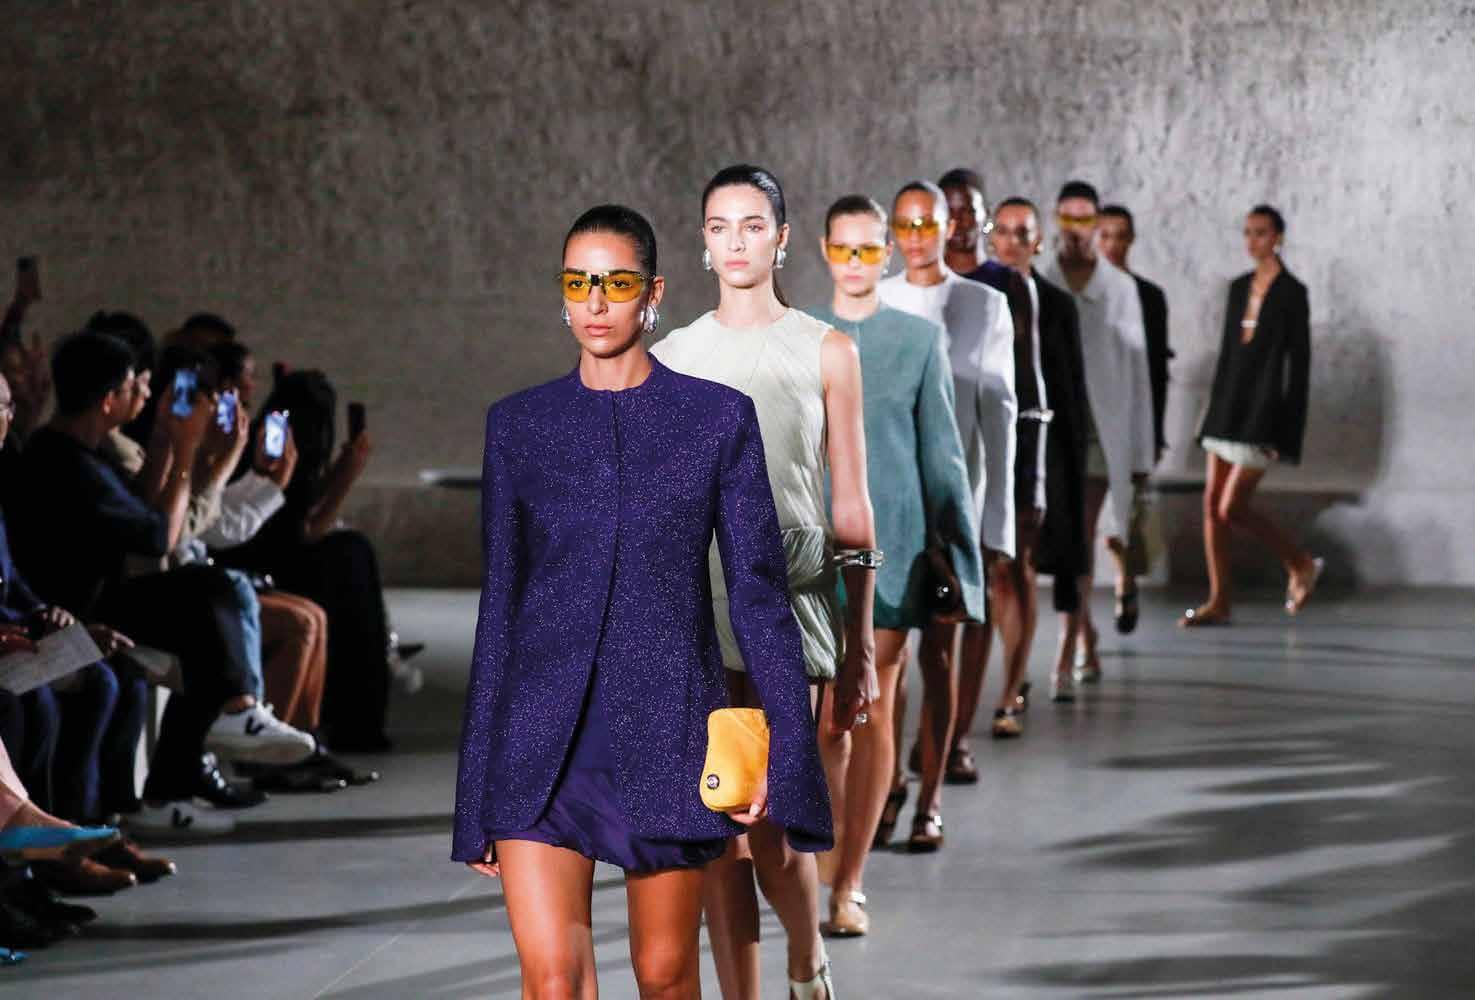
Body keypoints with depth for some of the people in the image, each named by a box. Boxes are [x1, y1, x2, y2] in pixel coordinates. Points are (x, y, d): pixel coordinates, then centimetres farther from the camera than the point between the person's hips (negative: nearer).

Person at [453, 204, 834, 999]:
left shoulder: (717, 417, 2)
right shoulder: (519, 424, 7)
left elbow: (759, 592, 3)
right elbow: (500, 599, 10)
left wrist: (786, 751, -4)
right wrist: (477, 791, 9)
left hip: (667, 733, 0)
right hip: (543, 741, 1)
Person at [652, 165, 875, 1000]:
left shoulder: (826, 352, 3)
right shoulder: (672, 357, 8)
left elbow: (851, 508, 4)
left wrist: (861, 646, 1)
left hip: (790, 594, -2)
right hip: (694, 594, 2)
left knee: (773, 828, -9)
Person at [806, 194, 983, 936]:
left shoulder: (921, 339, 5)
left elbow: (941, 451, 6)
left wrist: (959, 558, 4)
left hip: (889, 545, 0)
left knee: (872, 714, 0)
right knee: (824, 714, 1)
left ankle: (849, 882, 4)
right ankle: (836, 836, 24)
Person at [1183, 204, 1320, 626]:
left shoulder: (1291, 293, -8)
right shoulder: (1239, 287, 13)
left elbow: (1300, 363, -10)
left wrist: (1288, 431, -14)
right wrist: (1215, 410, 15)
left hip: (1263, 409, -7)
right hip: (1228, 404, 7)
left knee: (1232, 508, -9)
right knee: (1212, 503, 2)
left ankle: (1301, 564, 11)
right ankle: (1219, 602, 7)